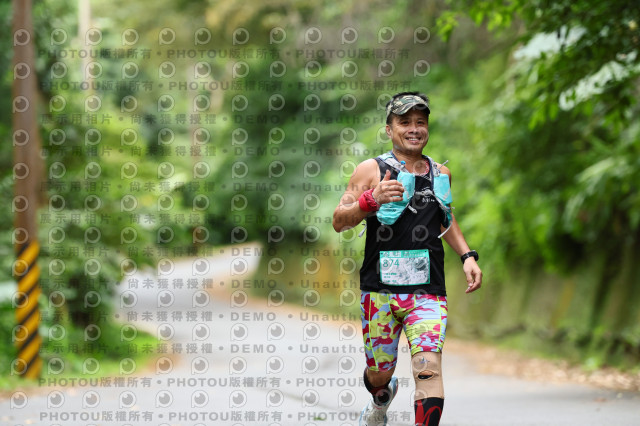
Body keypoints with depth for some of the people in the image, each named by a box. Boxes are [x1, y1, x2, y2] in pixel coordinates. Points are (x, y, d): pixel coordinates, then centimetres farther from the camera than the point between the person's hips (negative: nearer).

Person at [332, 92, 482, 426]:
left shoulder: (440, 174, 14)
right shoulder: (372, 170, 1)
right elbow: (339, 222, -5)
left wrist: (467, 255, 16)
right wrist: (371, 200, -22)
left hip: (427, 291, 2)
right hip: (380, 289, -2)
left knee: (429, 367, -18)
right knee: (379, 374, 9)